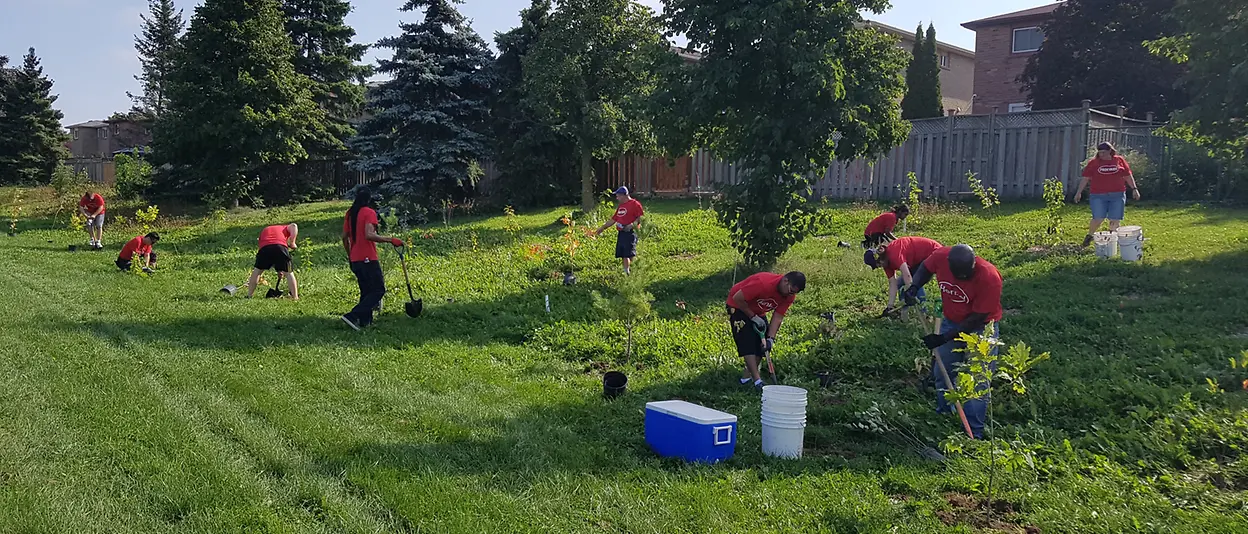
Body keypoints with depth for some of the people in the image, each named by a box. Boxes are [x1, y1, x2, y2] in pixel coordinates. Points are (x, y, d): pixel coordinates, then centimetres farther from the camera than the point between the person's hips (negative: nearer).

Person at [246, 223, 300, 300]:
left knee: (257, 270, 23)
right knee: (289, 273, 10)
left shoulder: (264, 231, 42)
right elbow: (294, 226, 7)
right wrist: (292, 242, 10)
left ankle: (249, 295, 28)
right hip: (281, 246, -2)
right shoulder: (285, 228, 34)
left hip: (265, 247, 2)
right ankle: (295, 297, 8)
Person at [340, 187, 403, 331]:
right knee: (378, 290, -4)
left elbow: (344, 237, 14)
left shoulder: (350, 213, 11)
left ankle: (365, 320, 13)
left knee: (366, 291, 17)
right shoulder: (369, 212, -11)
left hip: (355, 260, 8)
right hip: (368, 259, -8)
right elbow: (369, 235, -25)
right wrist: (390, 239, -21)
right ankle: (353, 316, -15)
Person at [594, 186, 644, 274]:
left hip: (630, 233, -8)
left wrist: (632, 225, -22)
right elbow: (613, 219, 25)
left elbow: (642, 217, -12)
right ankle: (626, 272, 10)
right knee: (623, 255, 5)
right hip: (621, 233, 8)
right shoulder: (621, 206, 20)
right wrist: (602, 228, 24)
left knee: (628, 254, -14)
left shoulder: (634, 204, -6)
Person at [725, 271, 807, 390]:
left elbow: (778, 317, -12)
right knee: (748, 343, -17)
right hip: (739, 307, -8)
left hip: (758, 311, 8)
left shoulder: (789, 296, -15)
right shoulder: (763, 283, -38)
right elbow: (737, 298, -31)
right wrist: (754, 317, -23)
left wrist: (771, 338, -22)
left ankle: (747, 377, 11)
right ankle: (757, 381, -18)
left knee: (762, 344, 1)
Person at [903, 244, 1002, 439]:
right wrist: (914, 287, -16)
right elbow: (925, 269, 4)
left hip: (981, 327, -5)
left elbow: (976, 319, -25)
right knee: (942, 371, 14)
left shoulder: (989, 277, -33)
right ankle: (943, 413, 35)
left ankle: (974, 432, 2)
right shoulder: (941, 256, -22)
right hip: (951, 322, 5)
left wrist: (944, 338, -24)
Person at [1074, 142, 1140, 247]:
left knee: (1115, 220, 2)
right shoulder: (1093, 163, 4)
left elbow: (1128, 175, 13)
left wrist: (1134, 189, 10)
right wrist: (1079, 192, 0)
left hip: (1117, 195, 2)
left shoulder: (1120, 160, 9)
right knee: (1098, 219, -9)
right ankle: (1089, 236, 14)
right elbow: (1085, 178, 4)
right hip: (1098, 196, -2)